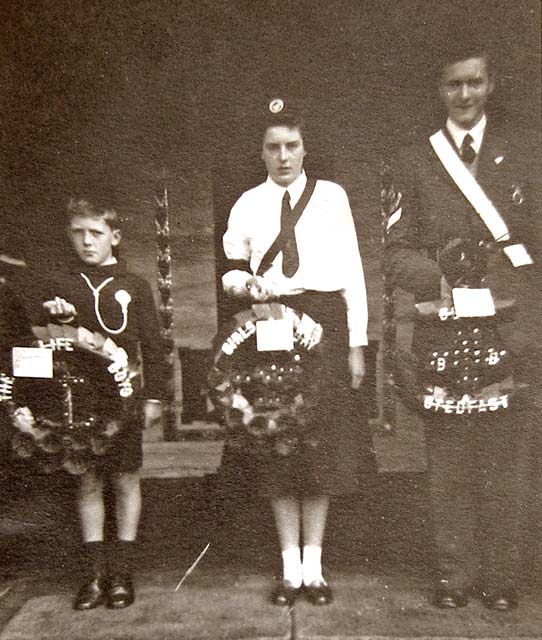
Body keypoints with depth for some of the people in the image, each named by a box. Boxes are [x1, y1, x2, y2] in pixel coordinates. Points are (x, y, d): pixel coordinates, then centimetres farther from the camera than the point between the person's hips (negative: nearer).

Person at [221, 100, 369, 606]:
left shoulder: (332, 196, 7)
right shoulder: (248, 204, 10)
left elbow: (352, 273, 4)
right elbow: (232, 270, 13)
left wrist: (356, 345, 0)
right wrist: (245, 285, -12)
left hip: (323, 322, 0)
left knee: (323, 444, 2)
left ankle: (314, 566, 18)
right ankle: (290, 566, 19)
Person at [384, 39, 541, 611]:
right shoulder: (413, 163, 9)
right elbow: (397, 254, 2)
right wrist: (445, 276, -16)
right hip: (443, 334, 0)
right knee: (448, 464, 6)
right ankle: (455, 575, 22)